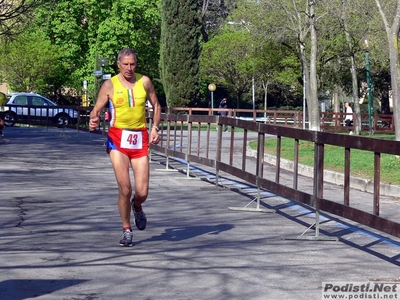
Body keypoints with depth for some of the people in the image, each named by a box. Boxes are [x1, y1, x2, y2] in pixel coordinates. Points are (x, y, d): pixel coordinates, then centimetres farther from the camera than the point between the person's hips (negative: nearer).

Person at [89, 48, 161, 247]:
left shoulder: (144, 82, 6)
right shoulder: (110, 85, 0)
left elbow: (156, 106, 15)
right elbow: (97, 109, 0)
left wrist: (155, 128, 2)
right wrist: (94, 120, -23)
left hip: (140, 139, 2)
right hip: (118, 139, -2)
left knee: (142, 192, -3)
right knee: (125, 189, -9)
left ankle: (137, 207, 35)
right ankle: (126, 230, 12)